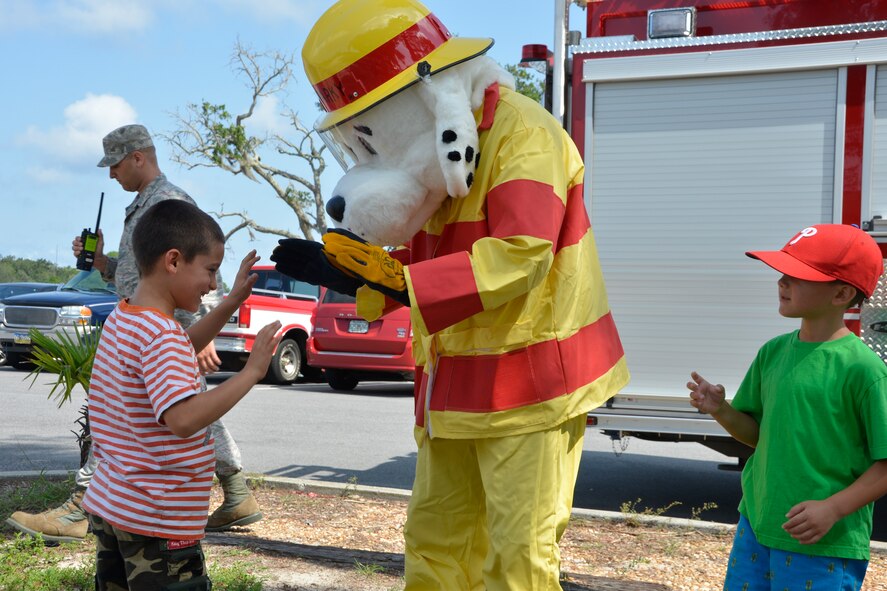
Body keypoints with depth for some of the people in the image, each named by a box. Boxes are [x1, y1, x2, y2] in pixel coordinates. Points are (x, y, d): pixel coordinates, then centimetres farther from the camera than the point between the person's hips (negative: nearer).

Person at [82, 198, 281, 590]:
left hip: (107, 506, 10)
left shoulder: (121, 320, 8)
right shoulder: (161, 335, -22)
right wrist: (252, 371, -27)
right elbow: (184, 419, -33)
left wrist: (231, 304, 19)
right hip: (155, 522, -10)